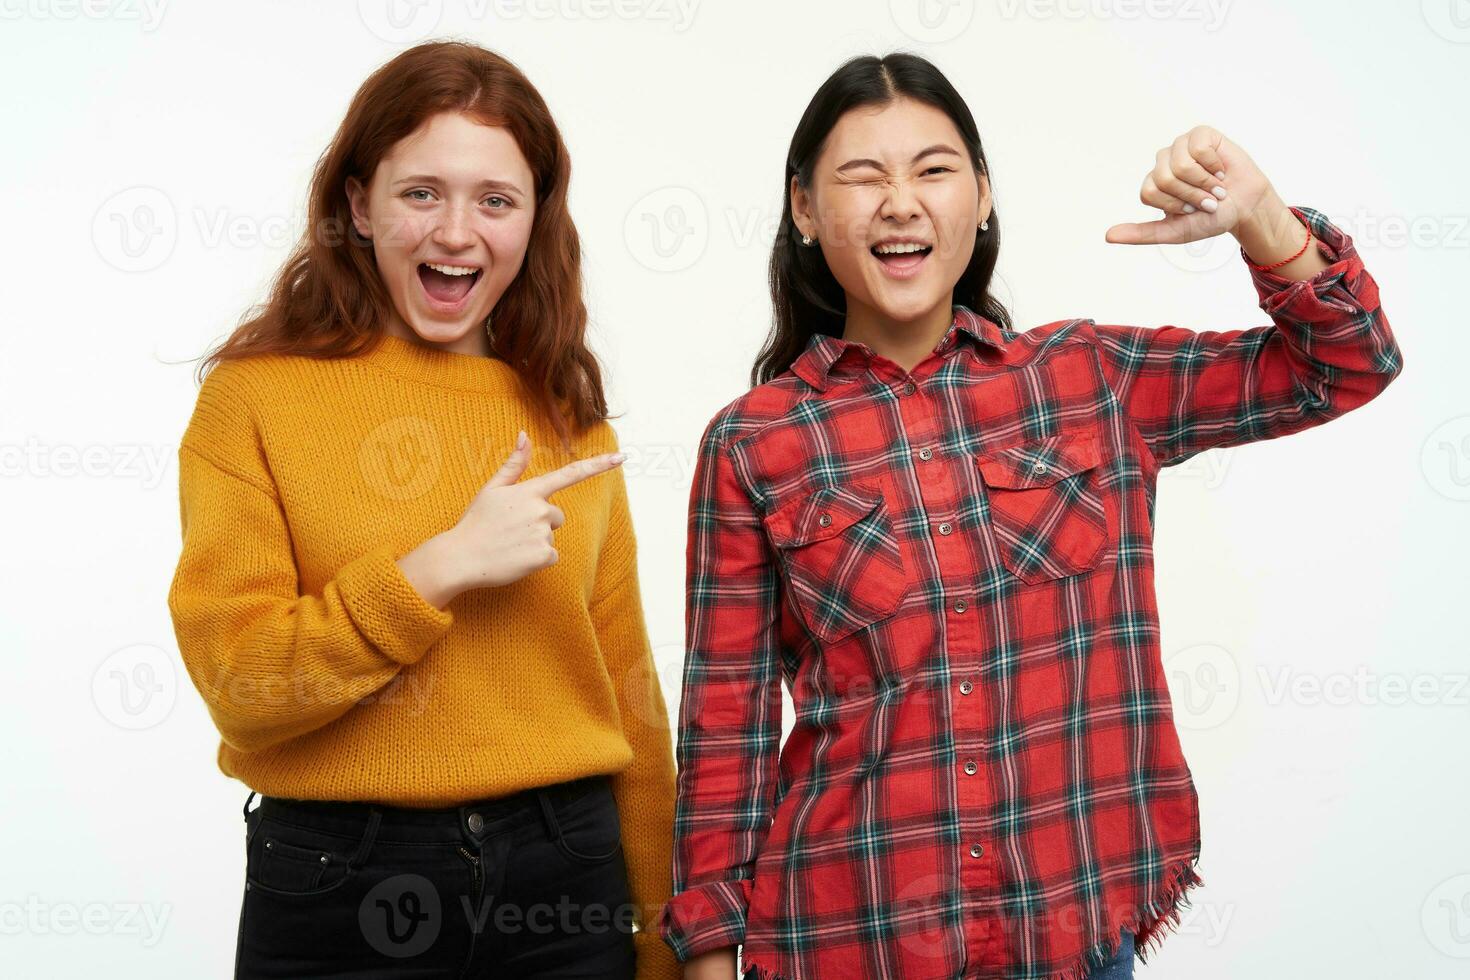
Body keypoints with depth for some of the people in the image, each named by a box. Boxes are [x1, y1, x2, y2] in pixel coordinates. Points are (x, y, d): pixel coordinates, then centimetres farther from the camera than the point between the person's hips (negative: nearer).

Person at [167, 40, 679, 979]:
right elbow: (240, 685, -10)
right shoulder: (254, 396, -4)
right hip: (339, 889, -3)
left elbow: (629, 695, 9)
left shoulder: (570, 420, 7)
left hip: (564, 883, 3)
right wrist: (438, 570, -20)